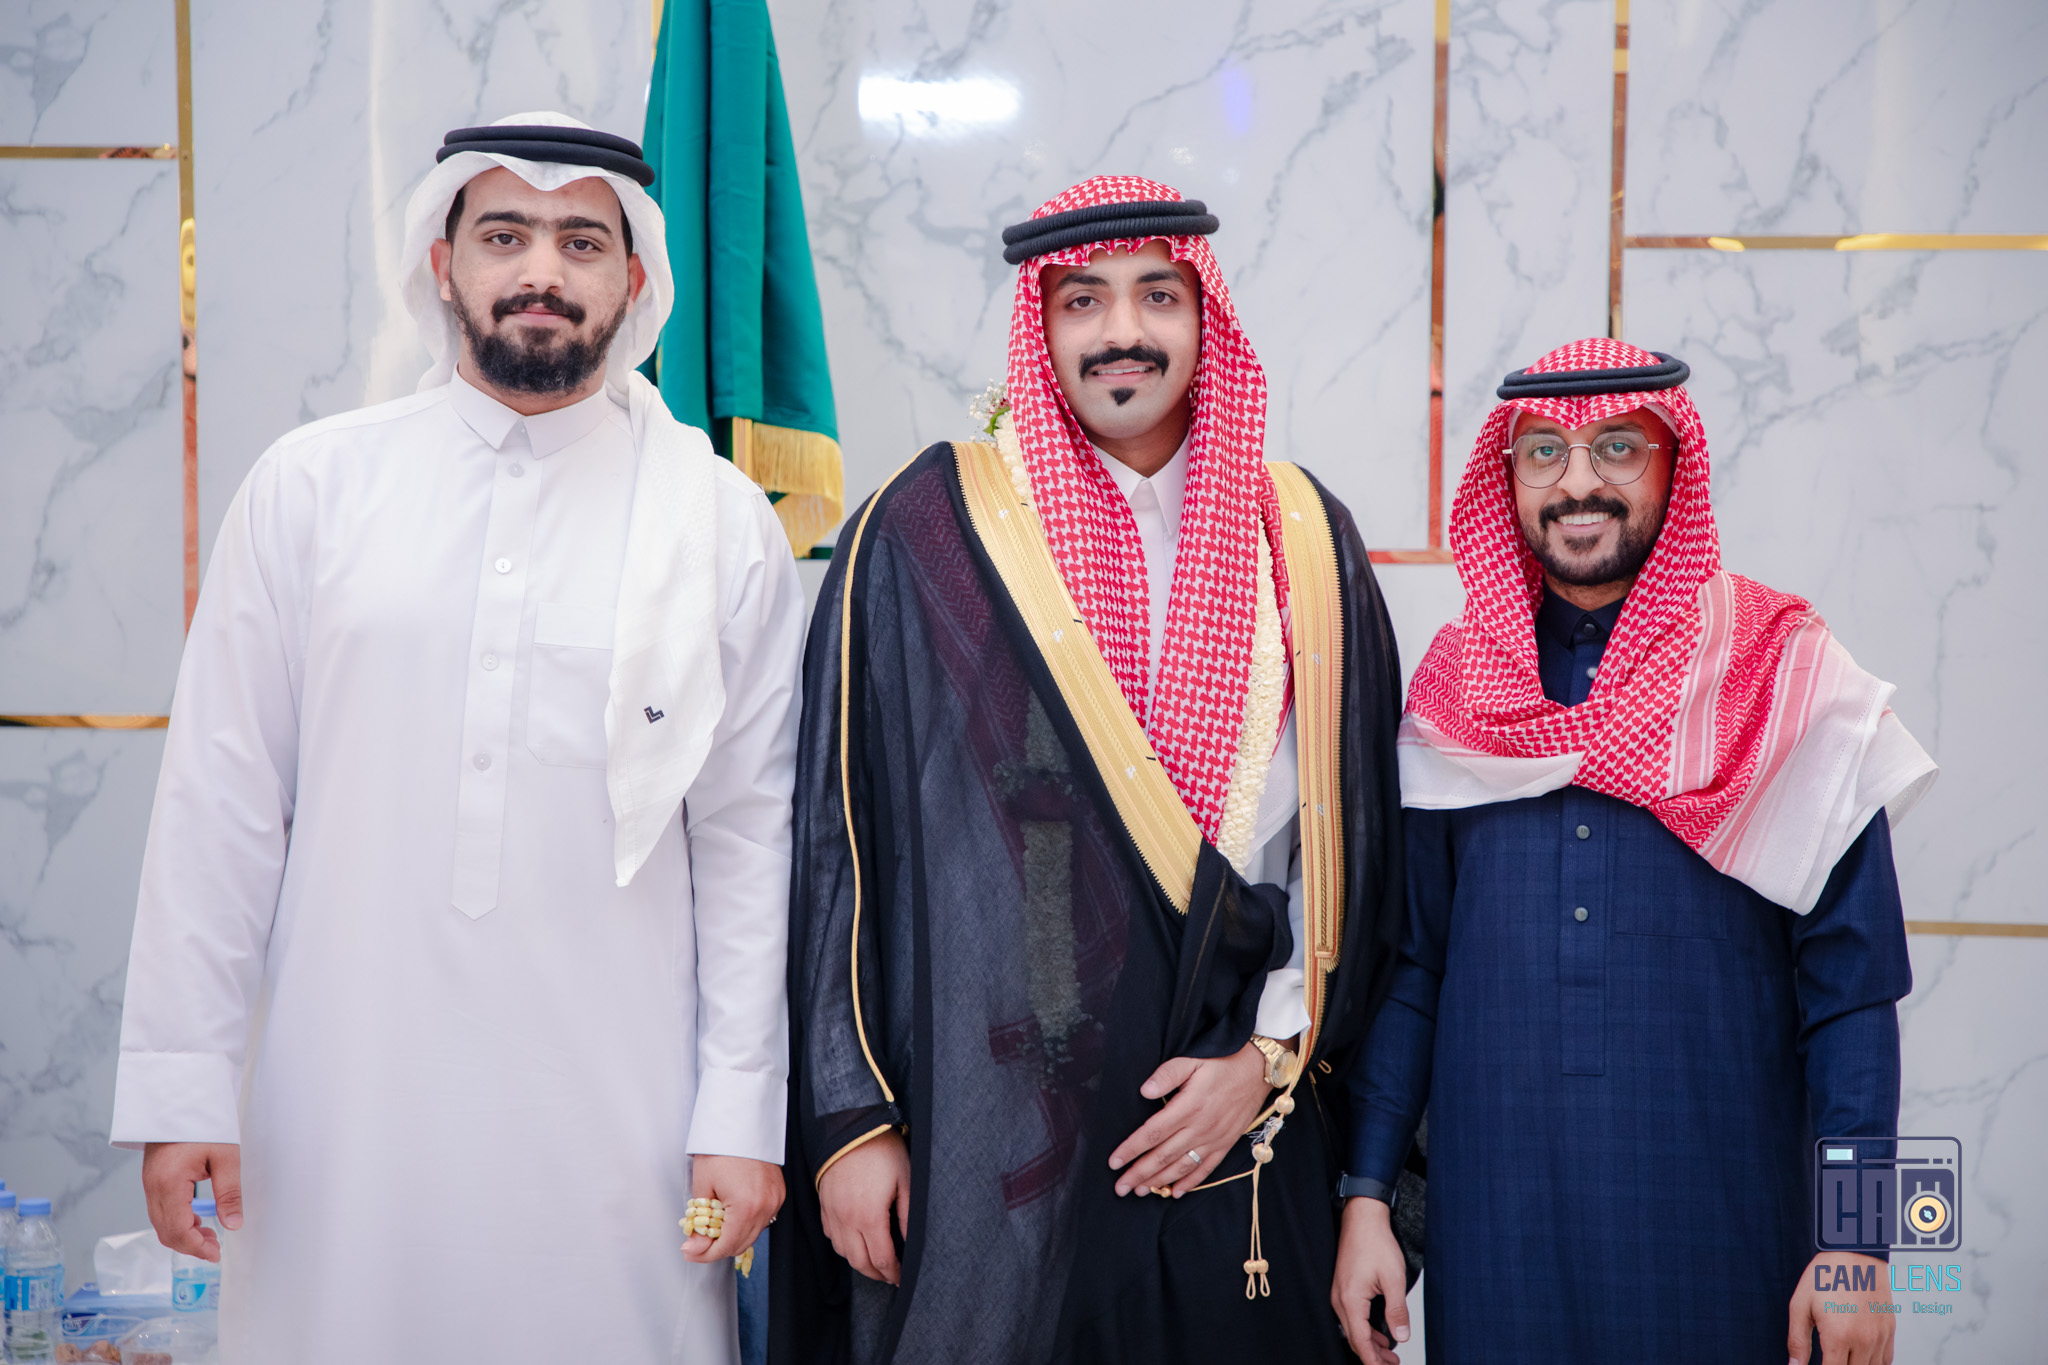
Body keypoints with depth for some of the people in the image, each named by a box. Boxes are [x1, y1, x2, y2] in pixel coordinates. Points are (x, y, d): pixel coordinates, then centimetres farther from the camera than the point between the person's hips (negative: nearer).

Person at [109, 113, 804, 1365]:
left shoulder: (724, 524, 2)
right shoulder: (311, 487, 3)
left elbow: (750, 837, 2)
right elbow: (223, 801, 3)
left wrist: (743, 1116, -1)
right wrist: (180, 1083, 0)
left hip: (613, 1120, 0)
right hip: (344, 1111, 1)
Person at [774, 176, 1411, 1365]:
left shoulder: (1307, 541, 6)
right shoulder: (927, 530, -2)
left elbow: (1353, 832, 7)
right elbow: (843, 829, -3)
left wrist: (1274, 1054, -3)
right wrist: (849, 1113, -6)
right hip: (986, 1144, -2)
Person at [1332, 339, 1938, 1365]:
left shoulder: (1785, 679, -3)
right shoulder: (1456, 691, 4)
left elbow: (1851, 984, -4)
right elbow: (1411, 964, 7)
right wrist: (1365, 1198, 3)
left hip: (1715, 1214, -2)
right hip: (1493, 1209, 2)